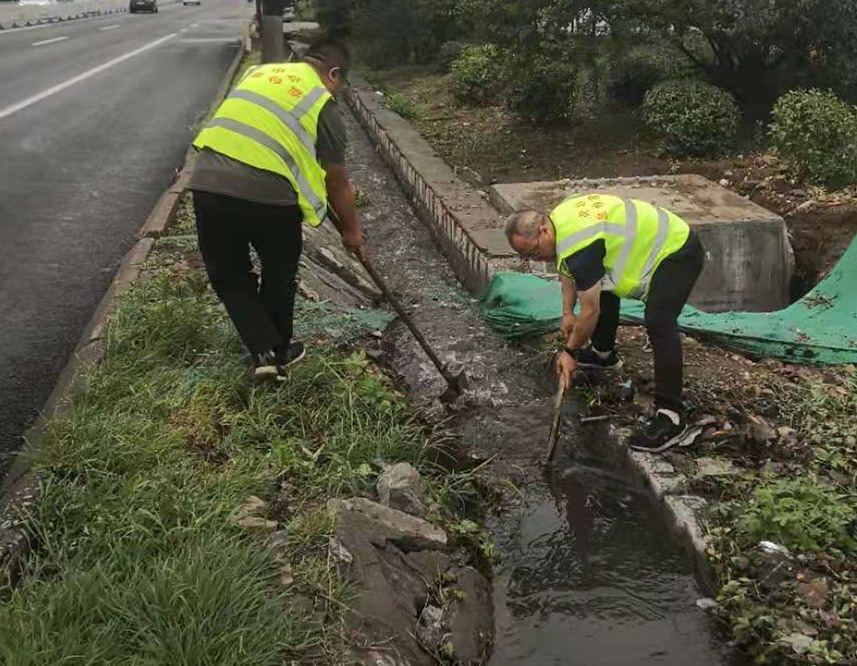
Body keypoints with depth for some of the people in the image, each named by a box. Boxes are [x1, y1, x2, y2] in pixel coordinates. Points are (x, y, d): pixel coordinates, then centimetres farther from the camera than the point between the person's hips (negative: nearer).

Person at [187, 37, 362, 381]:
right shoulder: (324, 106, 9)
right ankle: (280, 351, 35)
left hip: (208, 182, 4)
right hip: (267, 193, -3)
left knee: (227, 275, 20)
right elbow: (337, 182, 14)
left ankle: (264, 352, 15)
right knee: (279, 274, 21)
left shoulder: (259, 72, 24)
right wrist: (351, 230, 29)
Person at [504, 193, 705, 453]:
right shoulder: (559, 217, 0)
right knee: (601, 287, 22)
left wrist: (570, 351, -13)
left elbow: (590, 312, -25)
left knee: (658, 323, -26)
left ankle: (671, 415, -24)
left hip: (678, 252, -11)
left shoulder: (579, 246, -31)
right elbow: (569, 271, 17)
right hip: (657, 241, 11)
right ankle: (603, 353, 42)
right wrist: (567, 312, 10)